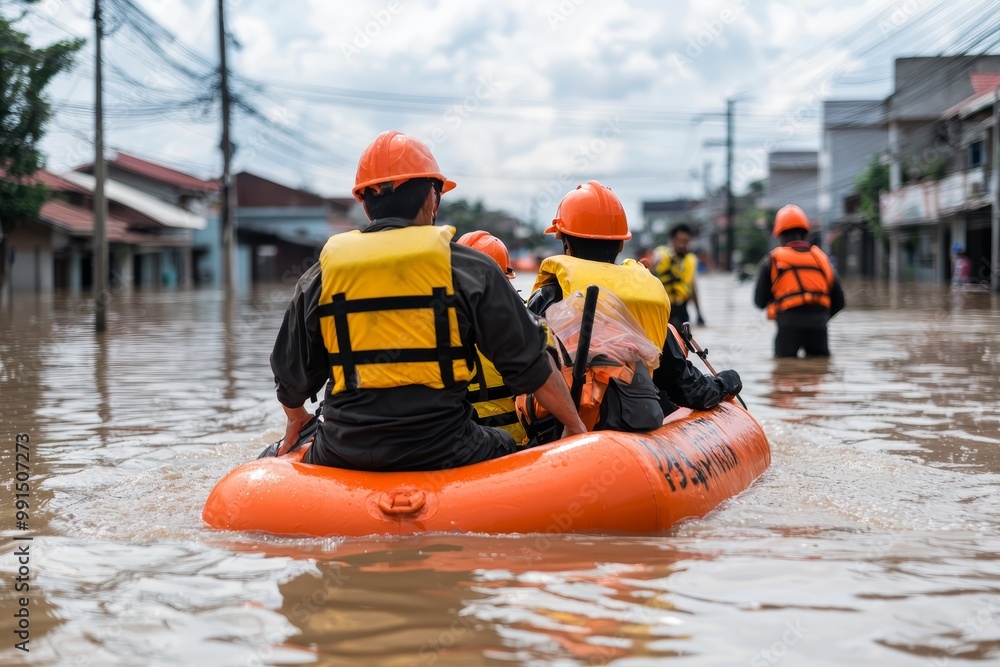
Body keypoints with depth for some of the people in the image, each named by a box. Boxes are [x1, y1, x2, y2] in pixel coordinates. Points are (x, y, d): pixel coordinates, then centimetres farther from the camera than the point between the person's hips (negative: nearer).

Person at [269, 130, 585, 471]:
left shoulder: (317, 279, 4)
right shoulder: (471, 270, -3)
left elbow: (291, 381, 16)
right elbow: (531, 365, 1)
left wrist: (296, 419, 38)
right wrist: (576, 427, 17)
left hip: (344, 459, 2)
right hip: (443, 456, -2)